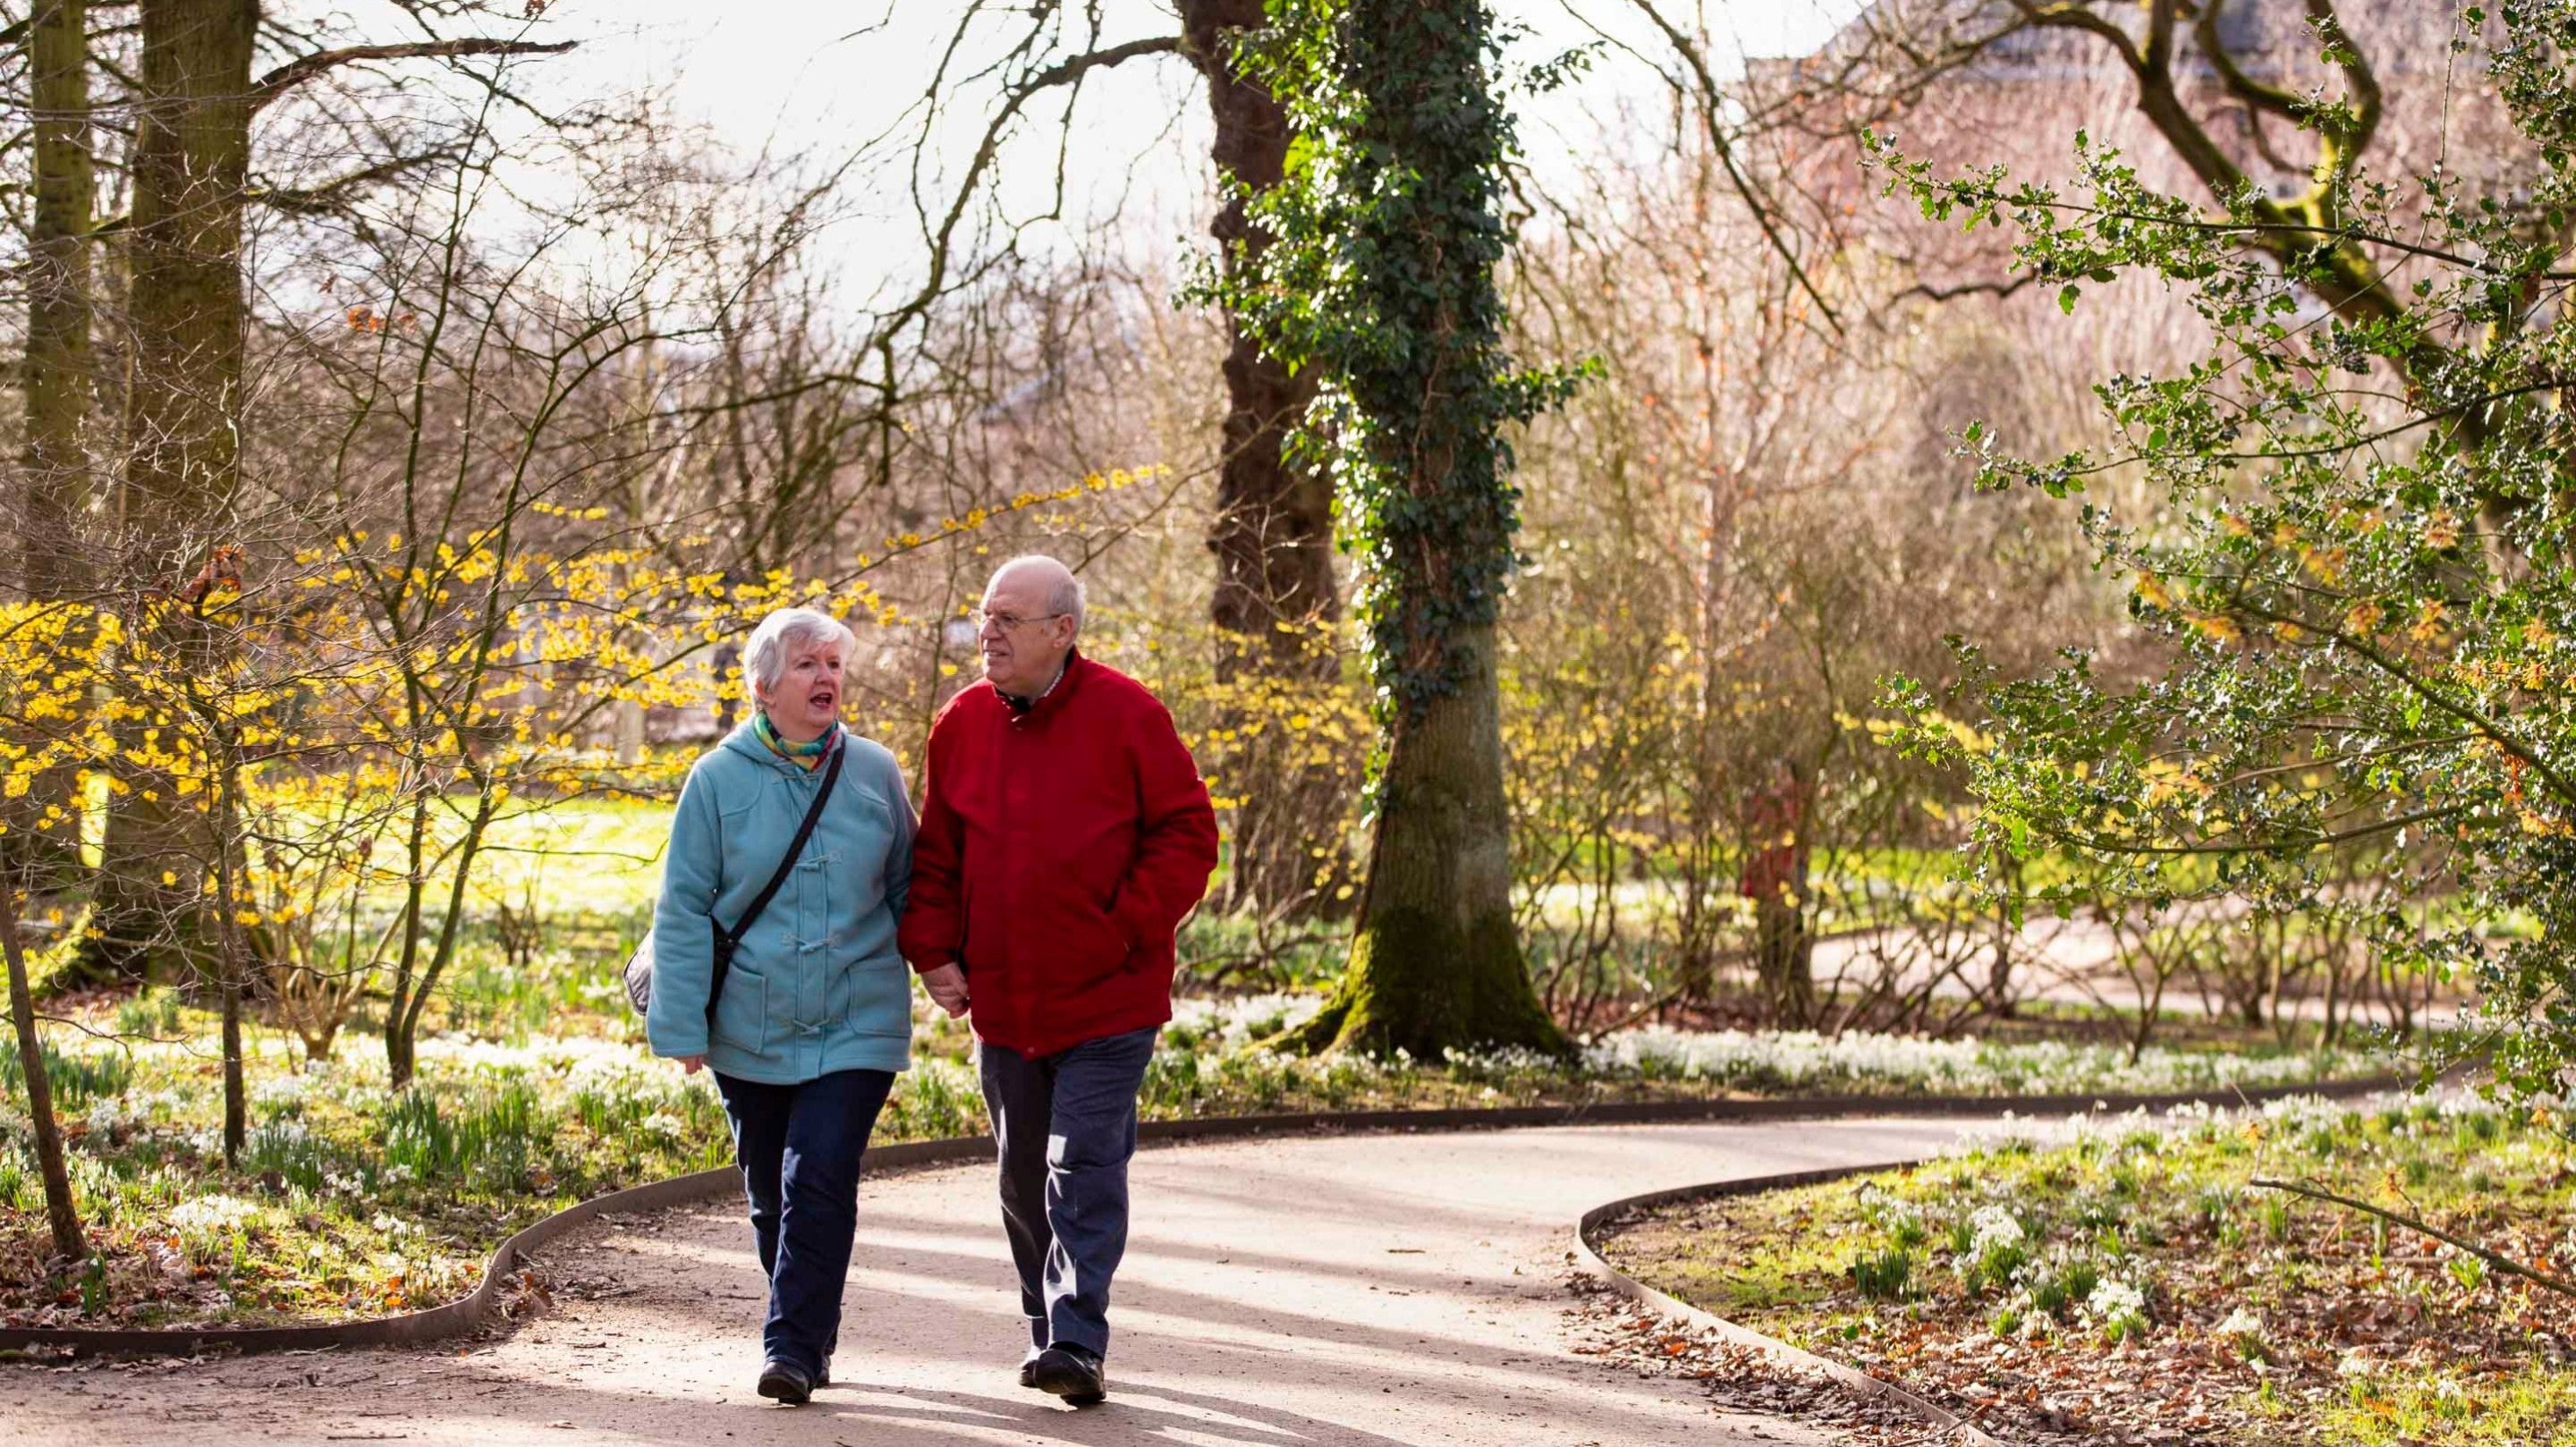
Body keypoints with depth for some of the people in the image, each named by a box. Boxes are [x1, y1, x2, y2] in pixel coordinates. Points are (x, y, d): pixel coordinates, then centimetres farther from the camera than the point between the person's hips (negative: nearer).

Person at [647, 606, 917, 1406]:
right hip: (751, 1032, 1)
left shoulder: (875, 773, 2)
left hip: (855, 1028, -1)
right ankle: (809, 1339, 29)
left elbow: (908, 888, 14)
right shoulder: (719, 780, -2)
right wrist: (682, 1024, -6)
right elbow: (683, 910, -2)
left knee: (820, 1181, -14)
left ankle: (794, 1348, -8)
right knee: (771, 1197, 11)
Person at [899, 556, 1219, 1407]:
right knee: (1023, 1177, 14)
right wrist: (934, 949, 1)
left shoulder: (1126, 716, -8)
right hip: (1001, 1001, 5)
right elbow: (936, 854, 13)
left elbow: (1187, 833, -6)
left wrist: (1128, 930, -13)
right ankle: (1047, 1330, 28)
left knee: (1083, 1169, -10)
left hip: (1105, 1001, -5)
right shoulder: (962, 723, 5)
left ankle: (1077, 1343, -9)